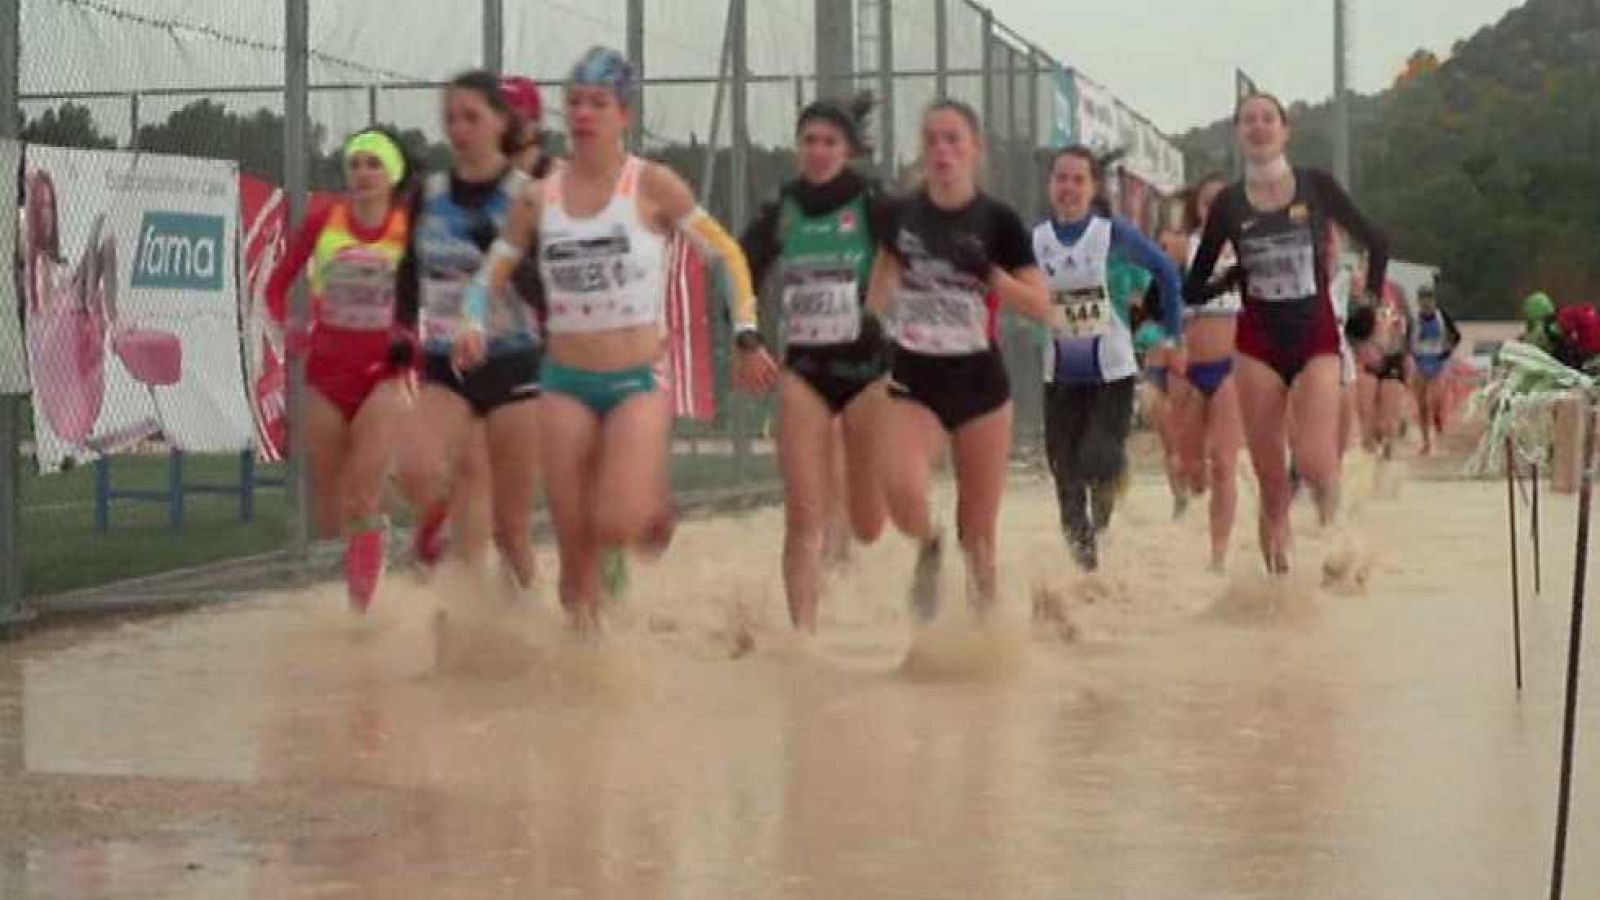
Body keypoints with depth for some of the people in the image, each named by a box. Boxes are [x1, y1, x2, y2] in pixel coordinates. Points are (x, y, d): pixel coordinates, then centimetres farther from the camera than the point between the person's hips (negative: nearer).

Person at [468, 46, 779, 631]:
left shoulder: (651, 185, -7)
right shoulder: (538, 198, 2)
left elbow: (726, 255, 0)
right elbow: (491, 275, 11)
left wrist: (747, 338, -5)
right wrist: (473, 327, -9)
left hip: (639, 381, -3)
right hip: (566, 384, 3)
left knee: (616, 527, -19)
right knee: (574, 549, 0)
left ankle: (656, 504, 16)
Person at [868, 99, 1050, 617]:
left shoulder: (997, 221, -5)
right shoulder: (899, 216, 1)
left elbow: (1041, 307, -7)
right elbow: (877, 302, 11)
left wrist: (989, 272, -20)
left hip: (979, 384, -1)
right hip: (912, 382, 1)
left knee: (979, 534, 4)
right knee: (903, 496, -25)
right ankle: (929, 545, 9)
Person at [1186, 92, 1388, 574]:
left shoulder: (1317, 186, 0)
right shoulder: (1229, 204, 2)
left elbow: (1376, 242, 9)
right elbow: (1193, 289, 8)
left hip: (1316, 338, -1)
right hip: (1258, 341, 1)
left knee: (1315, 463, -17)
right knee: (1270, 480, 0)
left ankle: (1331, 517, 17)